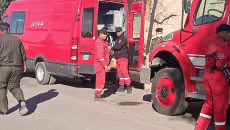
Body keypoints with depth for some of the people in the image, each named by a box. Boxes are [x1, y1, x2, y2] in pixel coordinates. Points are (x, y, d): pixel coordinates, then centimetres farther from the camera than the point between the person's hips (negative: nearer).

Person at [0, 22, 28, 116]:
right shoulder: (17, 39, 11)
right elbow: (23, 54, 13)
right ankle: (21, 101, -11)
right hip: (16, 67, 4)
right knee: (14, 86, 15)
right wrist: (24, 65, 21)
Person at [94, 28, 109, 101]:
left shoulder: (103, 42, 18)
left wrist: (106, 63, 10)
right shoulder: (99, 42, -15)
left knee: (100, 80, 14)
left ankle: (97, 95, 22)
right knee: (100, 80, -8)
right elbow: (100, 55, -21)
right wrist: (105, 65, -18)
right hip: (100, 64, -10)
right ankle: (97, 97, -3)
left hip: (102, 64, 10)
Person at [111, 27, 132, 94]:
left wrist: (112, 48, 0)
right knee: (119, 72, 8)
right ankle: (121, 86, 12)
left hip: (123, 58, -9)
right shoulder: (118, 39, 23)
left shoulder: (123, 39, -7)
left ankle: (128, 86, -16)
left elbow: (118, 47, -16)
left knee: (124, 72, -15)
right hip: (118, 58, 9)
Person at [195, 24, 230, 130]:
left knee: (209, 103, 17)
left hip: (207, 76, 9)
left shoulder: (212, 44, 16)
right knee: (220, 106, 2)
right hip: (218, 78, -9)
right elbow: (221, 64, -23)